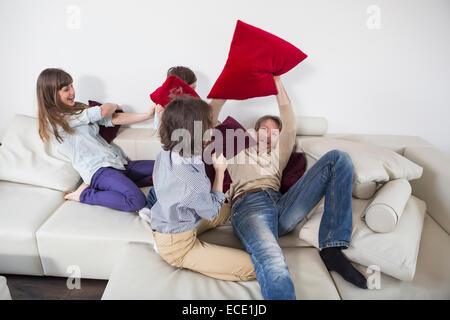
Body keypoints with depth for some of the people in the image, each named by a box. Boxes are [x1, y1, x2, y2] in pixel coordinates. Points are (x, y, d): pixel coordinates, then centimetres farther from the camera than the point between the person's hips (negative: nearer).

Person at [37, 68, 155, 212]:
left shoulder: (78, 108, 20)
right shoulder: (55, 118, -6)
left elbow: (114, 119, 8)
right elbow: (103, 111, -8)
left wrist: (148, 114, -4)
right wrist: (114, 105, 17)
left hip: (119, 163, 9)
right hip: (97, 170, -9)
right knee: (137, 201, -31)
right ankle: (84, 194, -8)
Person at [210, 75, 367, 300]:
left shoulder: (278, 156, 37)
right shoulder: (236, 153, 31)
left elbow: (289, 126, 25)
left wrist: (277, 83, 24)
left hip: (281, 205, 4)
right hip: (248, 204, -4)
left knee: (338, 159, -11)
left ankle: (332, 250, -21)